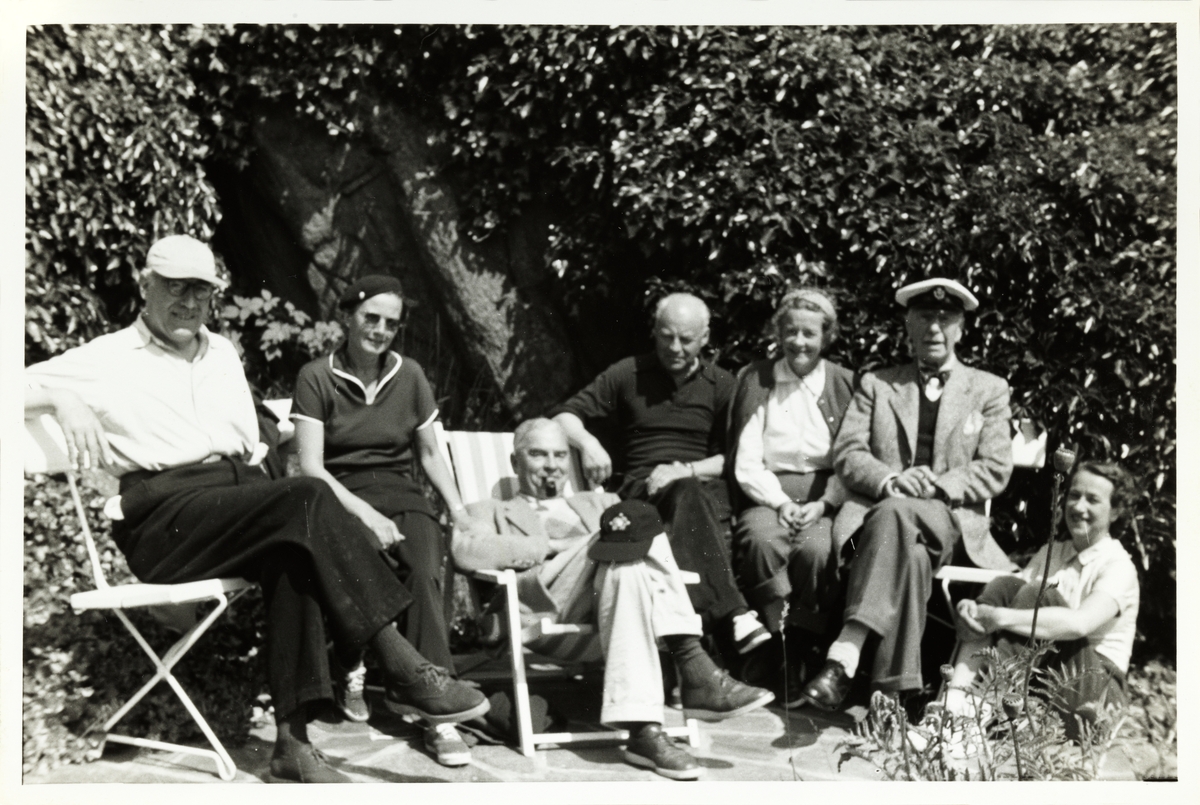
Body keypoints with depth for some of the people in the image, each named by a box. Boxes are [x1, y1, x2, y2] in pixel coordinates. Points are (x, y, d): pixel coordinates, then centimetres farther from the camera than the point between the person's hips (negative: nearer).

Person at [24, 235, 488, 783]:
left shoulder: (221, 352, 26)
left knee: (295, 553, -32)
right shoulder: (109, 358, 10)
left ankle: (293, 742, -35)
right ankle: (403, 670, -32)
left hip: (240, 490, 5)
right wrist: (64, 399, -17)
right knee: (308, 498, -31)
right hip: (165, 516, -5)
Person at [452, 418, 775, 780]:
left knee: (629, 566, -31)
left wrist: (626, 532, -6)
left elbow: (646, 532, 18)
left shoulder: (598, 504, 37)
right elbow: (467, 552, -1)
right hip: (546, 613, -3)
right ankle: (691, 667, -35)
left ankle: (644, 730, -40)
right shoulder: (493, 511, 24)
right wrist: (550, 546, -6)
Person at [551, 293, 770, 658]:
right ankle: (733, 614, -52)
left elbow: (732, 458, 9)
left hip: (705, 488, 1)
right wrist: (588, 442, -11)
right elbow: (564, 415, 10)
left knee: (688, 490, -38)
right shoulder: (628, 374, 14)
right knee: (687, 493, -37)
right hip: (641, 489, -1)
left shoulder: (721, 385, 15)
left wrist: (685, 470, -8)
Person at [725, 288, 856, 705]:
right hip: (768, 494, 0)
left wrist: (822, 504, -10)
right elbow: (746, 462, 4)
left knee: (816, 549, -33)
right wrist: (780, 502, -11)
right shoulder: (755, 381, 10)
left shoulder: (845, 385, 11)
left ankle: (801, 651, -18)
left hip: (824, 497, 0)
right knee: (762, 541, -34)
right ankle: (781, 646, -22)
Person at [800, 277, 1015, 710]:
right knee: (910, 554, -38)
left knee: (895, 513, -38)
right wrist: (890, 480, -13)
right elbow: (847, 452, 8)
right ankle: (895, 693, -45)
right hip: (879, 511, 1)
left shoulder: (989, 390, 18)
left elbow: (995, 471, 7)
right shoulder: (876, 383, 21)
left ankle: (845, 652, -48)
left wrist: (936, 486, -11)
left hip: (950, 520, -1)